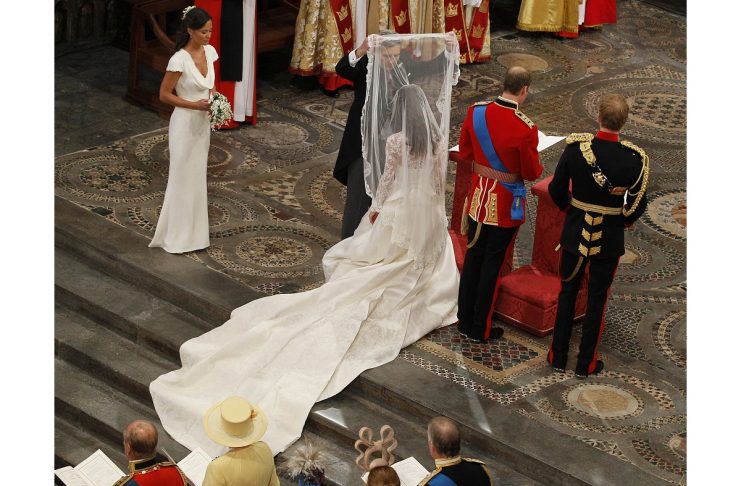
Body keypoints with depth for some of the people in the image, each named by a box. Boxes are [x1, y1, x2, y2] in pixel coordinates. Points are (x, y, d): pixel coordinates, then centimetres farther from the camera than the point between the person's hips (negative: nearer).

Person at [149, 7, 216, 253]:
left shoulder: (209, 52, 0)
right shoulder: (179, 60, -22)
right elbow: (164, 94, -15)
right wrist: (195, 105, -22)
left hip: (202, 123, 7)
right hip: (185, 124, -7)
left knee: (197, 177, 15)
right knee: (182, 178, 3)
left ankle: (192, 231, 27)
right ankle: (175, 236, 15)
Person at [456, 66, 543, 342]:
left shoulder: (476, 112, -8)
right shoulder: (525, 128, -24)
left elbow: (465, 151, 6)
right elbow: (532, 173, -13)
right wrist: (536, 165, 8)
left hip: (478, 196, 5)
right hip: (506, 204, -5)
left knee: (473, 257, 17)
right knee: (492, 264, 7)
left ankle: (464, 320, 28)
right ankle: (480, 328, 18)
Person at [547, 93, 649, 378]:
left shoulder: (575, 148, -16)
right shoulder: (634, 159, -18)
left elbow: (556, 189, -6)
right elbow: (637, 204, -9)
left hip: (575, 233, 1)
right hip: (610, 238, -1)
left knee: (567, 293, 18)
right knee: (597, 299, 13)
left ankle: (558, 357, 25)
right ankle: (586, 363, 22)